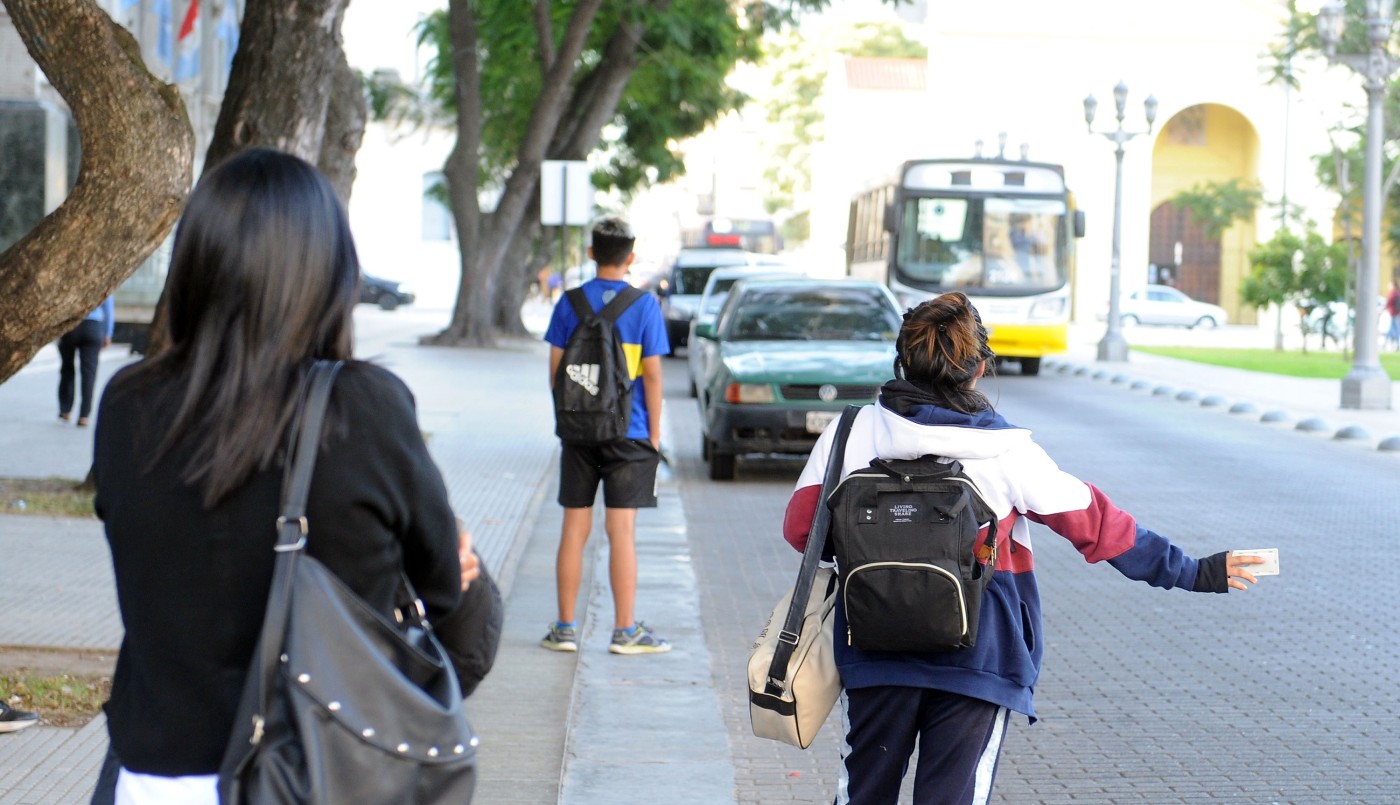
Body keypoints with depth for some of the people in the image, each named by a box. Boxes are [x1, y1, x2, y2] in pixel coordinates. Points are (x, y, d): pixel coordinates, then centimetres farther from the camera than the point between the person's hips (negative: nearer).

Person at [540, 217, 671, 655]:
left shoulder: (570, 303, 1)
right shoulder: (644, 305, -6)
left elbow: (555, 369, 3)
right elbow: (652, 374, -6)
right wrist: (654, 433, 2)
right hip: (628, 434, -2)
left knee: (574, 529, 7)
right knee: (622, 531, -1)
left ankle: (565, 628, 12)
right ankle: (625, 631, 2)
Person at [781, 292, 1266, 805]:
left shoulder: (852, 432, -5)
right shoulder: (1007, 453, -7)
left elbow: (801, 527, -1)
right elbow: (1094, 523, -3)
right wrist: (1191, 573, 6)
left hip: (874, 652, 2)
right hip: (975, 662, -1)